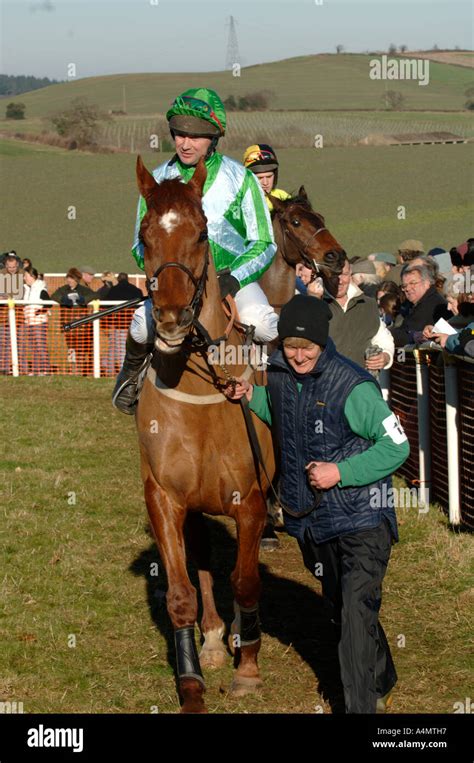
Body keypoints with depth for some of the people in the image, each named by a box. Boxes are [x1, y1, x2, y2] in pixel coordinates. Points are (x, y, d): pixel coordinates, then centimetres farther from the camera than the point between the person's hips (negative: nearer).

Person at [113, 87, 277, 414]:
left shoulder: (240, 179, -6)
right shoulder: (159, 180, 1)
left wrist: (233, 279, -22)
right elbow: (142, 244, 8)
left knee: (264, 325, -32)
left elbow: (263, 244, -5)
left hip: (234, 276, -1)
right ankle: (132, 374, 7)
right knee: (144, 325, -29)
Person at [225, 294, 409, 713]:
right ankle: (383, 684, 43)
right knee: (339, 609, 21)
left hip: (362, 518, -7)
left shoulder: (353, 387, -21)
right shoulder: (278, 373, -1)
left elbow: (396, 446, -17)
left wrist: (341, 471, -25)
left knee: (357, 611, -17)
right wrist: (251, 396, 3)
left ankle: (362, 707, -11)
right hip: (310, 518, 7)